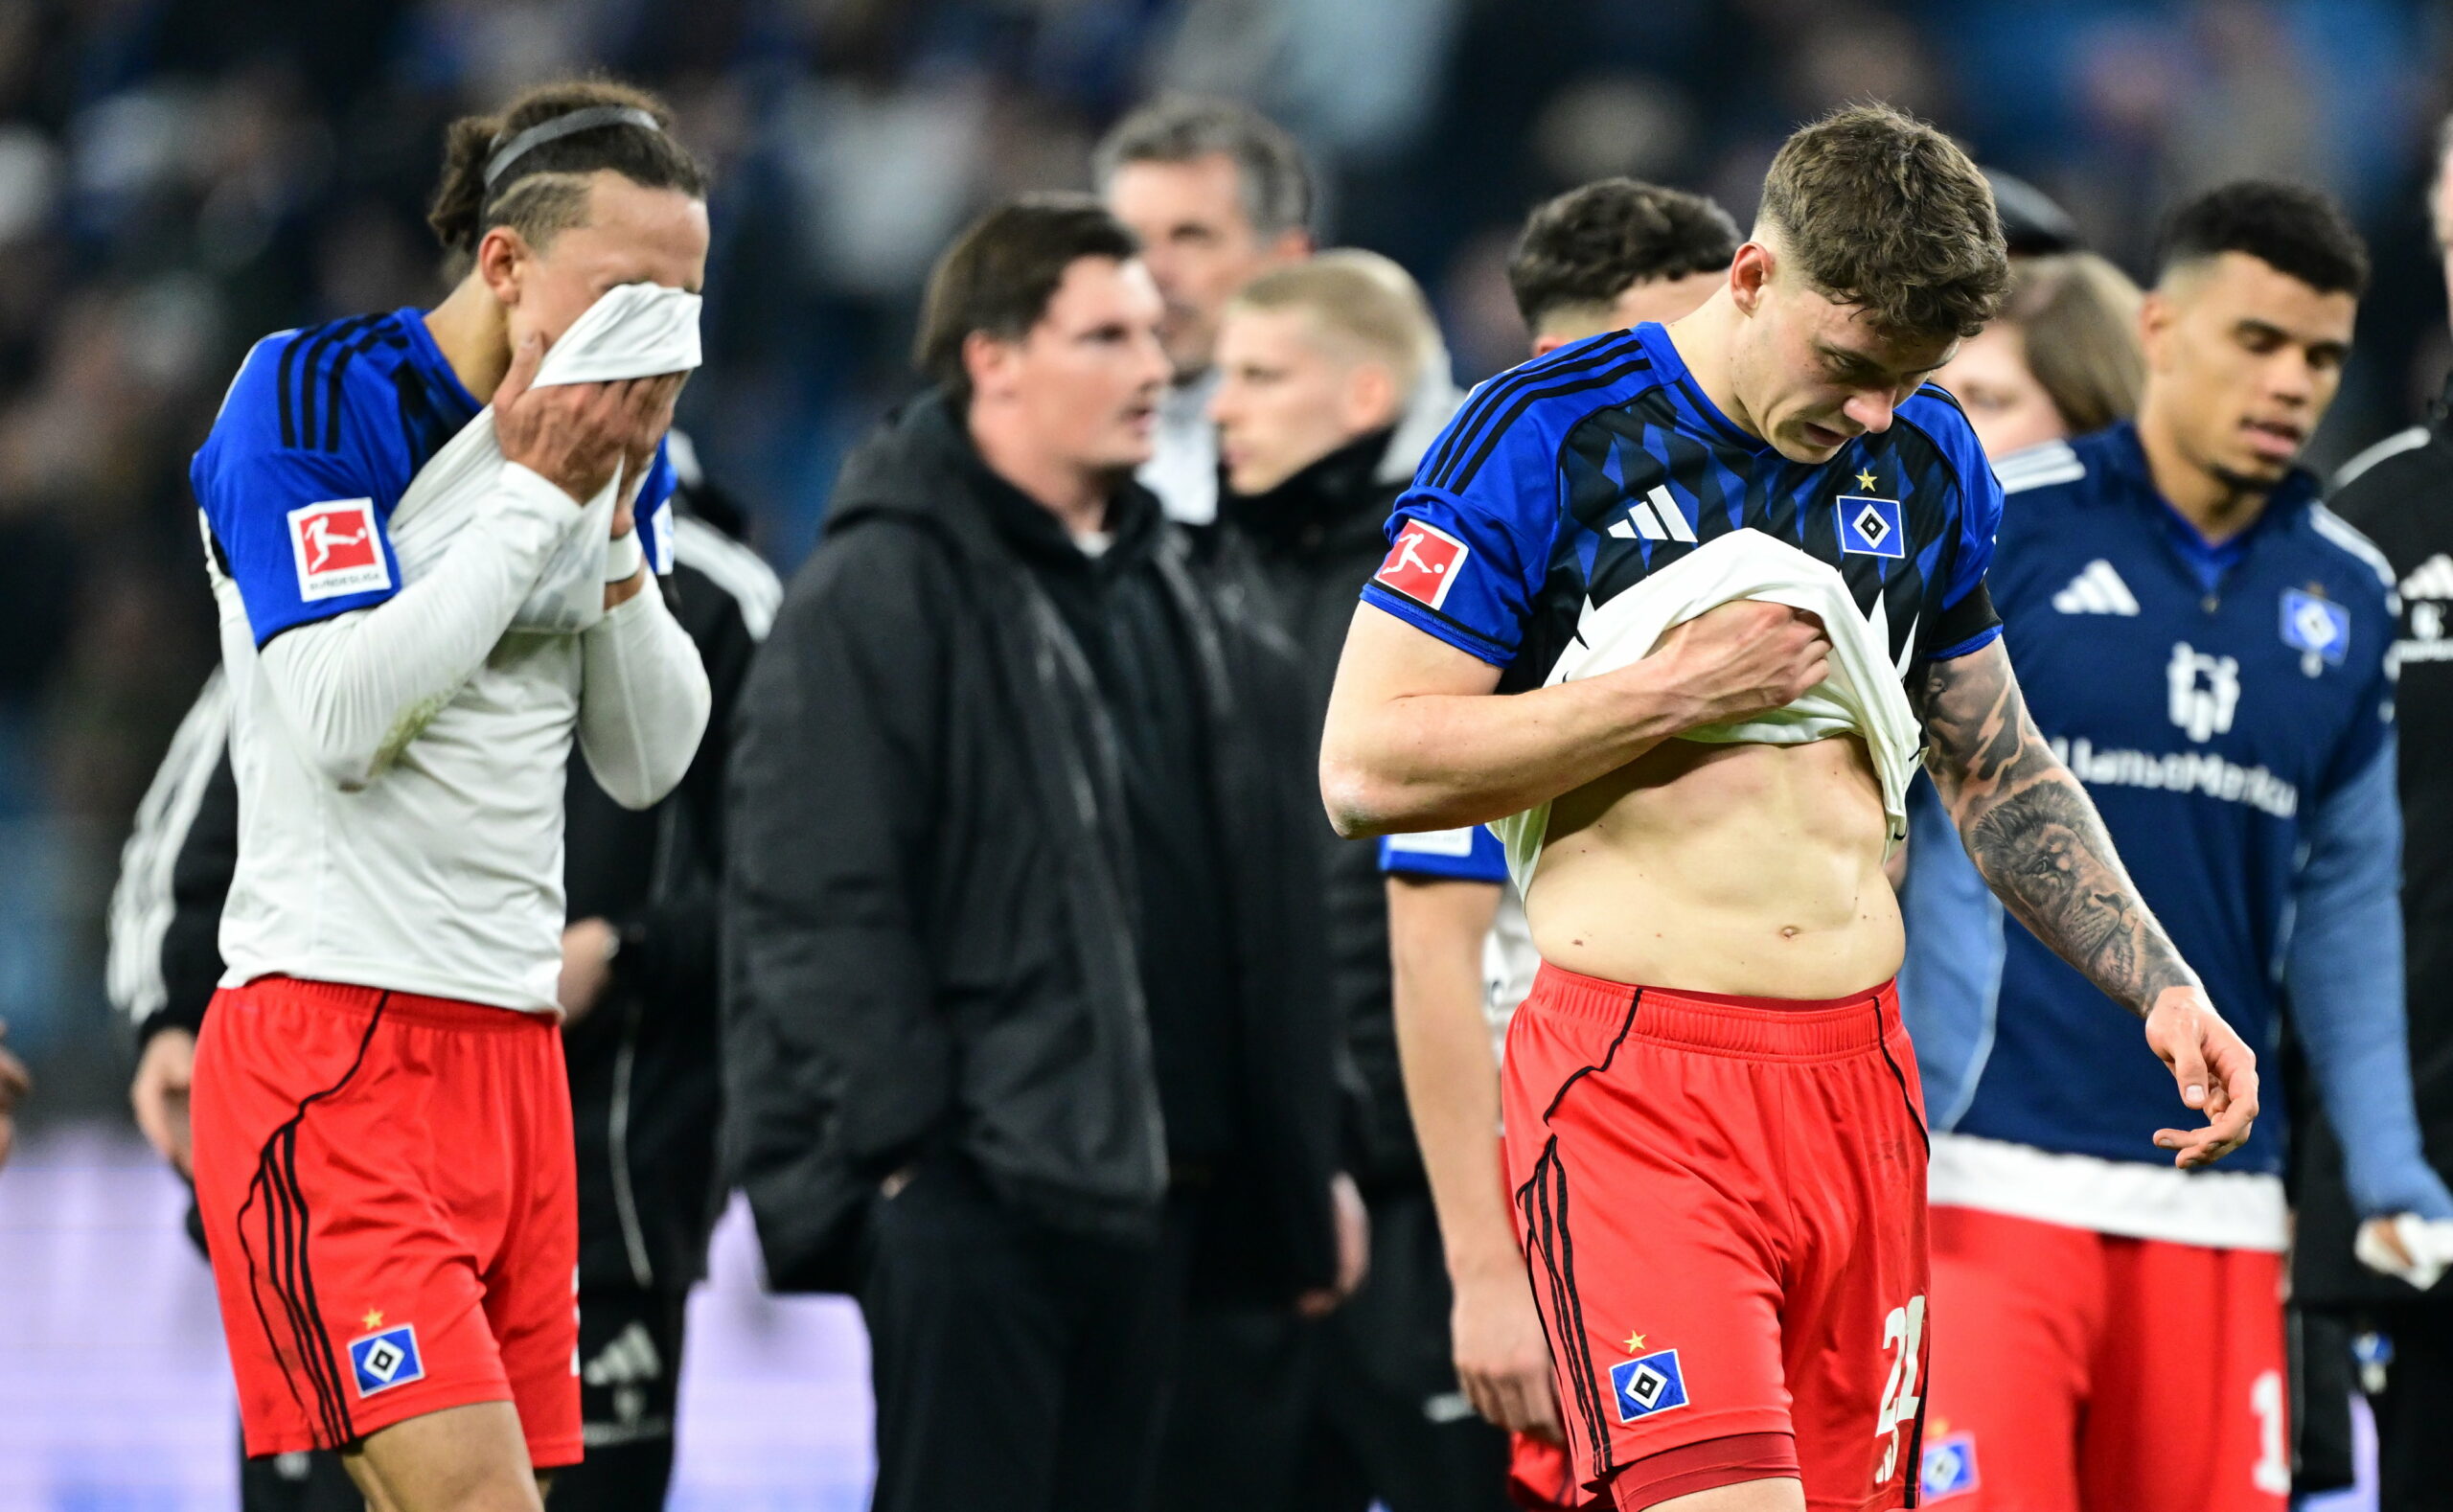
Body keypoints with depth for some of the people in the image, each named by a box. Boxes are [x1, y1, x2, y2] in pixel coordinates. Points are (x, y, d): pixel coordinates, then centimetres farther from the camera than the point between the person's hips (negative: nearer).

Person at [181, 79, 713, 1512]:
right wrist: (535, 494, -15)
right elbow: (343, 718, -20)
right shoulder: (311, 393, -10)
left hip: (515, 1043, 7)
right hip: (331, 1042, -7)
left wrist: (618, 516, -2)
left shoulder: (615, 453, 11)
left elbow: (652, 760, 11)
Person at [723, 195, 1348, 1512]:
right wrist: (903, 1137, -19)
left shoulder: (1171, 599, 19)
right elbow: (817, 905, -14)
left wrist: (1304, 1160, 18)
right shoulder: (880, 592, -8)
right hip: (968, 1177, -8)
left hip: (1145, 1184, 8)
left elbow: (1266, 909, 22)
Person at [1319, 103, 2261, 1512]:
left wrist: (2164, 987, 14)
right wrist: (1677, 691, -10)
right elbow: (1365, 770, -9)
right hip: (1634, 1081, -6)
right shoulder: (1548, 436, -5)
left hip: (1861, 1076, 6)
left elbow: (1999, 771, 25)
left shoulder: (1928, 460, 12)